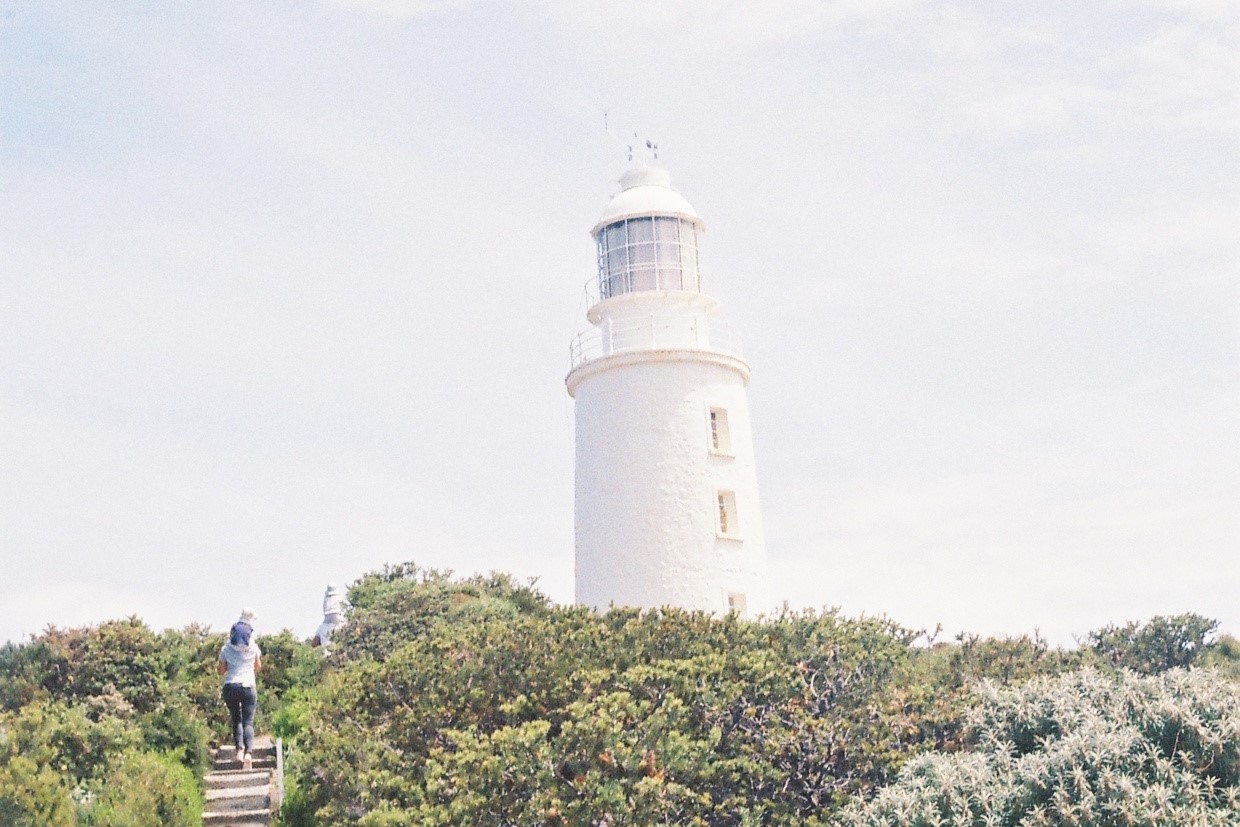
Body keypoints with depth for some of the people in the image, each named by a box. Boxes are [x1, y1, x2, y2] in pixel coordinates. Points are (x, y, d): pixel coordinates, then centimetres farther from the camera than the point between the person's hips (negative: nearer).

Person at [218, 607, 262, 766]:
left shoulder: (226, 649, 5)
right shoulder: (254, 648, 6)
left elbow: (221, 671, 11)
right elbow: (258, 668, 19)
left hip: (230, 686, 1)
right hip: (248, 686, -1)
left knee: (236, 720, 15)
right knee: (248, 721, -1)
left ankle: (239, 749, -4)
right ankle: (248, 751, -20)